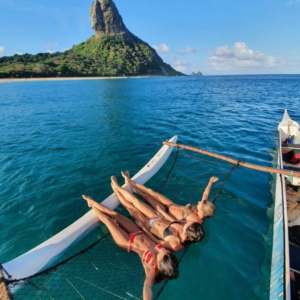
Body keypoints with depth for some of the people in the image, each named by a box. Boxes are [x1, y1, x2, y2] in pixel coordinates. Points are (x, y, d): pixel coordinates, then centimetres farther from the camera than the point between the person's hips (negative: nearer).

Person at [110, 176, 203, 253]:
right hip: (157, 218, 5)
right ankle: (117, 187, 27)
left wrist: (144, 229, -17)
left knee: (130, 206, -5)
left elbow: (157, 243, -23)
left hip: (149, 225, -5)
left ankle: (116, 188, 24)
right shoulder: (185, 228, -19)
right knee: (135, 200, 2)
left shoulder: (175, 244, -36)